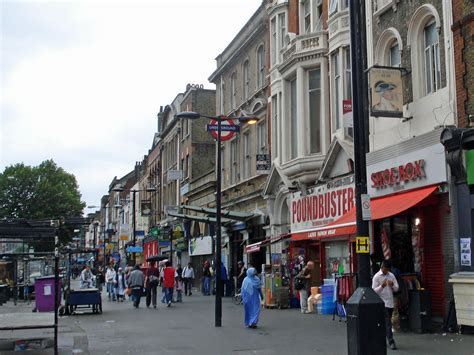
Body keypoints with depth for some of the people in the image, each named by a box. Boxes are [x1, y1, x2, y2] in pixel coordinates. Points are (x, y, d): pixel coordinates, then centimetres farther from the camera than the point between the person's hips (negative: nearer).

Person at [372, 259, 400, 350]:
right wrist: (382, 286, -25)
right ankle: (391, 342, -10)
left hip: (390, 303, 5)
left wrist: (392, 285, -13)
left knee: (387, 322, 12)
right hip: (382, 303, -5)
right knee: (387, 323, -10)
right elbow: (374, 291, -9)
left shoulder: (391, 275, 9)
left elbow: (396, 289, 8)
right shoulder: (376, 277, -6)